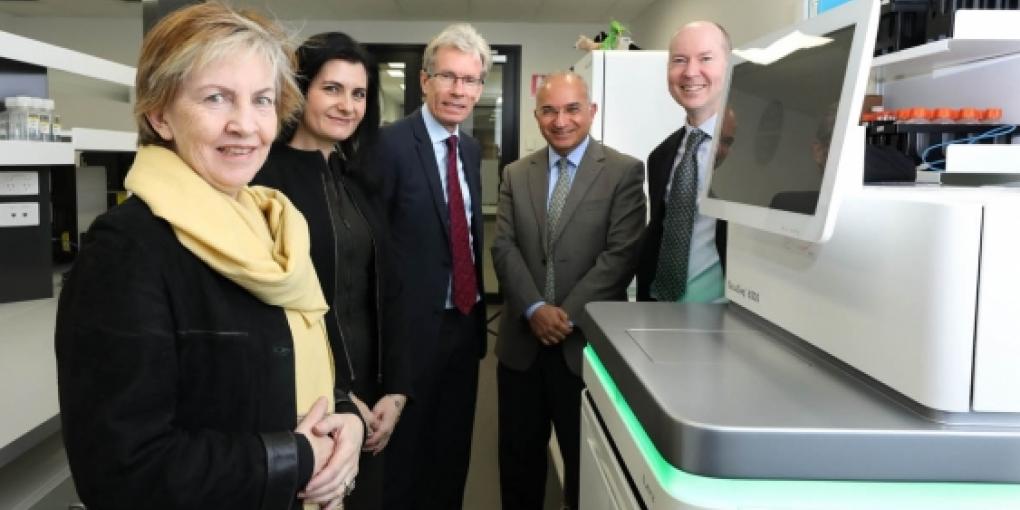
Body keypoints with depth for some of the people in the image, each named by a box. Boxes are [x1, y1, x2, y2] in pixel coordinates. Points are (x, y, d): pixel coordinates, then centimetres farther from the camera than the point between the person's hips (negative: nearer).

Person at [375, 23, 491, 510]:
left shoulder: (471, 147, 9)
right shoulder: (391, 142, -14)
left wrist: (478, 306, 13)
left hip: (465, 321, 7)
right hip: (414, 325, -6)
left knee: (454, 449, 20)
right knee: (404, 450, 11)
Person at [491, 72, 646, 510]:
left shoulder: (624, 171, -3)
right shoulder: (515, 175, 9)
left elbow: (621, 254, -10)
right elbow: (504, 248, 1)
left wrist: (567, 314, -15)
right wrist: (534, 310, -13)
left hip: (587, 341, -3)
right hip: (521, 340, 3)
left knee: (585, 457, 11)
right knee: (518, 455, 13)